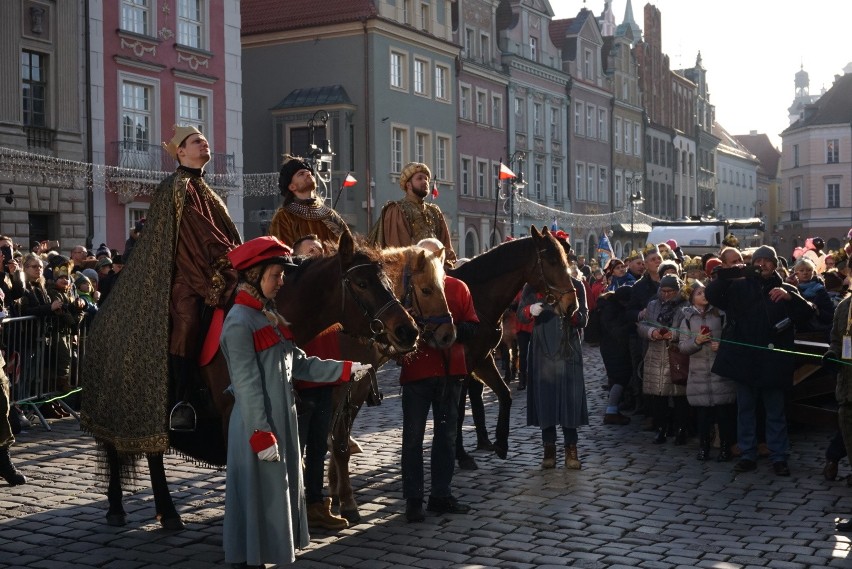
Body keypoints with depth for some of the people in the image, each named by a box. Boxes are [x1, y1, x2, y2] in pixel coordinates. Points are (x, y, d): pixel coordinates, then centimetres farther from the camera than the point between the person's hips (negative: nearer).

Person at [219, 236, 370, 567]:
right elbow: (247, 384, -20)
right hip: (259, 425, -9)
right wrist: (261, 434, -21)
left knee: (282, 491, 15)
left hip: (282, 420, 9)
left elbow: (298, 363, 13)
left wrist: (344, 369, 7)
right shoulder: (240, 321, -16)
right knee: (258, 495, 0)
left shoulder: (269, 315, 13)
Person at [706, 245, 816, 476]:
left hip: (772, 360, -1)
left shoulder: (785, 289, 8)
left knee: (775, 411, 6)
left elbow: (807, 313, -4)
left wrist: (789, 297, -22)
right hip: (744, 359, 1)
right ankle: (748, 455, 17)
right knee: (745, 409, 8)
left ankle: (779, 457, 13)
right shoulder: (740, 286, 8)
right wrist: (727, 274, -18)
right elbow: (711, 295, -4)